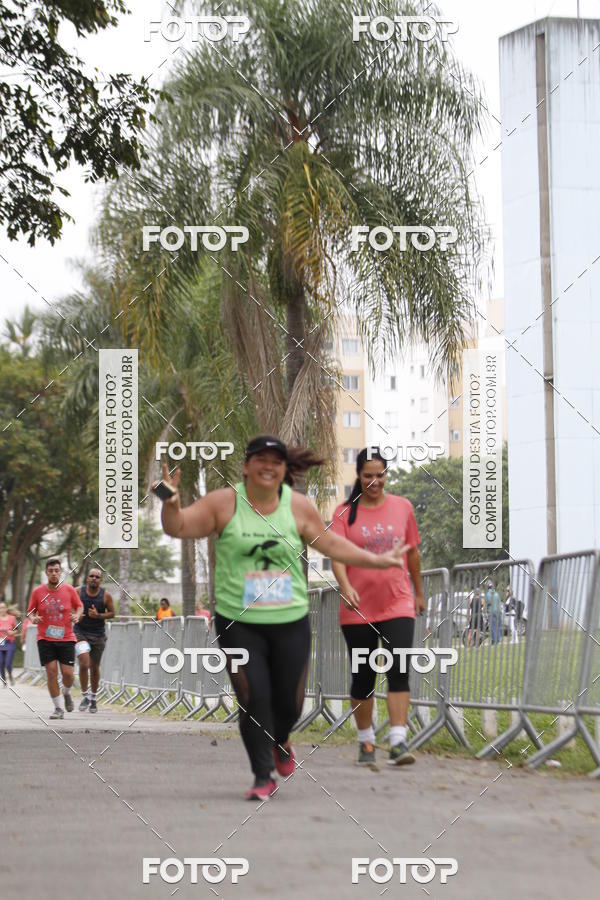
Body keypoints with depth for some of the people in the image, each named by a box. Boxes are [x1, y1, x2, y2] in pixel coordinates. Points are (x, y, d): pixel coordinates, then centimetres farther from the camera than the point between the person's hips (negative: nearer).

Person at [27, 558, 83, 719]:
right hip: (45, 639, 0)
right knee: (51, 672, -7)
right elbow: (31, 611, 9)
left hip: (66, 639, 0)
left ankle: (66, 693, 31)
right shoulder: (37, 591, -1)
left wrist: (77, 615, -9)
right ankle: (58, 709, 4)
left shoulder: (69, 590, -1)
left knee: (68, 673, -5)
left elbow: (79, 606, 12)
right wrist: (33, 618, -13)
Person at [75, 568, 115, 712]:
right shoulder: (78, 592, -6)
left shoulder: (106, 595, -5)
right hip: (80, 632, -1)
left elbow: (112, 613, 2)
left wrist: (98, 616, -15)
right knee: (84, 664, -18)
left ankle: (94, 698, 31)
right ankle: (85, 696, -3)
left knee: (94, 668, 12)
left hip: (98, 635, 1)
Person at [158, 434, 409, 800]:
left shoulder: (299, 506, 3)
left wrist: (377, 561, 16)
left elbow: (331, 543, 15)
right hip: (239, 624, -2)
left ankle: (280, 741, 43)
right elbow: (178, 527, -6)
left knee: (290, 701, 8)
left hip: (291, 622, 2)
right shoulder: (224, 502, -4)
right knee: (254, 699, -7)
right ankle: (264, 777, 9)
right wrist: (172, 503, -27)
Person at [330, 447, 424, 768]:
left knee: (399, 670, -13)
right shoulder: (345, 512, -1)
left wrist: (419, 592, 23)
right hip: (358, 609, 0)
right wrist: (345, 586, -29)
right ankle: (366, 742, 22)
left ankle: (398, 742, -17)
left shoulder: (402, 507, 6)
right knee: (363, 678, 8)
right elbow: (337, 556, -12)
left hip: (398, 605, 1)